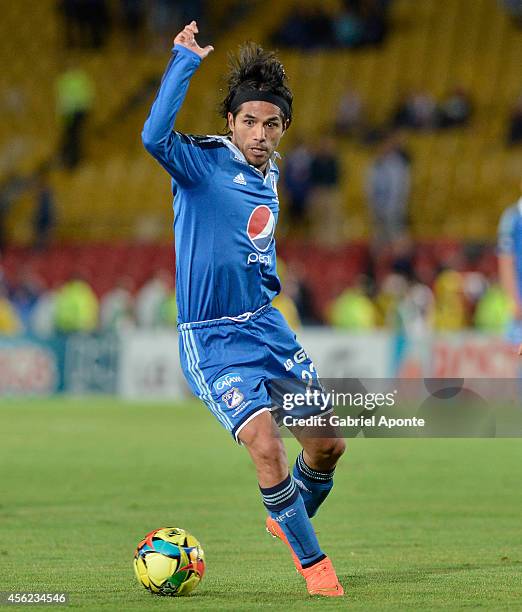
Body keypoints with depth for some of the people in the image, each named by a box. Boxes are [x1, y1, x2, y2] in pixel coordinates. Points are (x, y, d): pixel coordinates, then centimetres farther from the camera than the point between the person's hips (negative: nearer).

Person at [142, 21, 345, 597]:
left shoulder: (269, 173, 7)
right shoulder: (203, 162, -14)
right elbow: (155, 136, -35)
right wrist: (184, 59, -31)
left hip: (265, 324, 7)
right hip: (210, 339, -7)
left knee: (327, 443, 8)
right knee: (265, 445, -21)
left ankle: (291, 521, 38)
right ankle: (312, 561, -3)